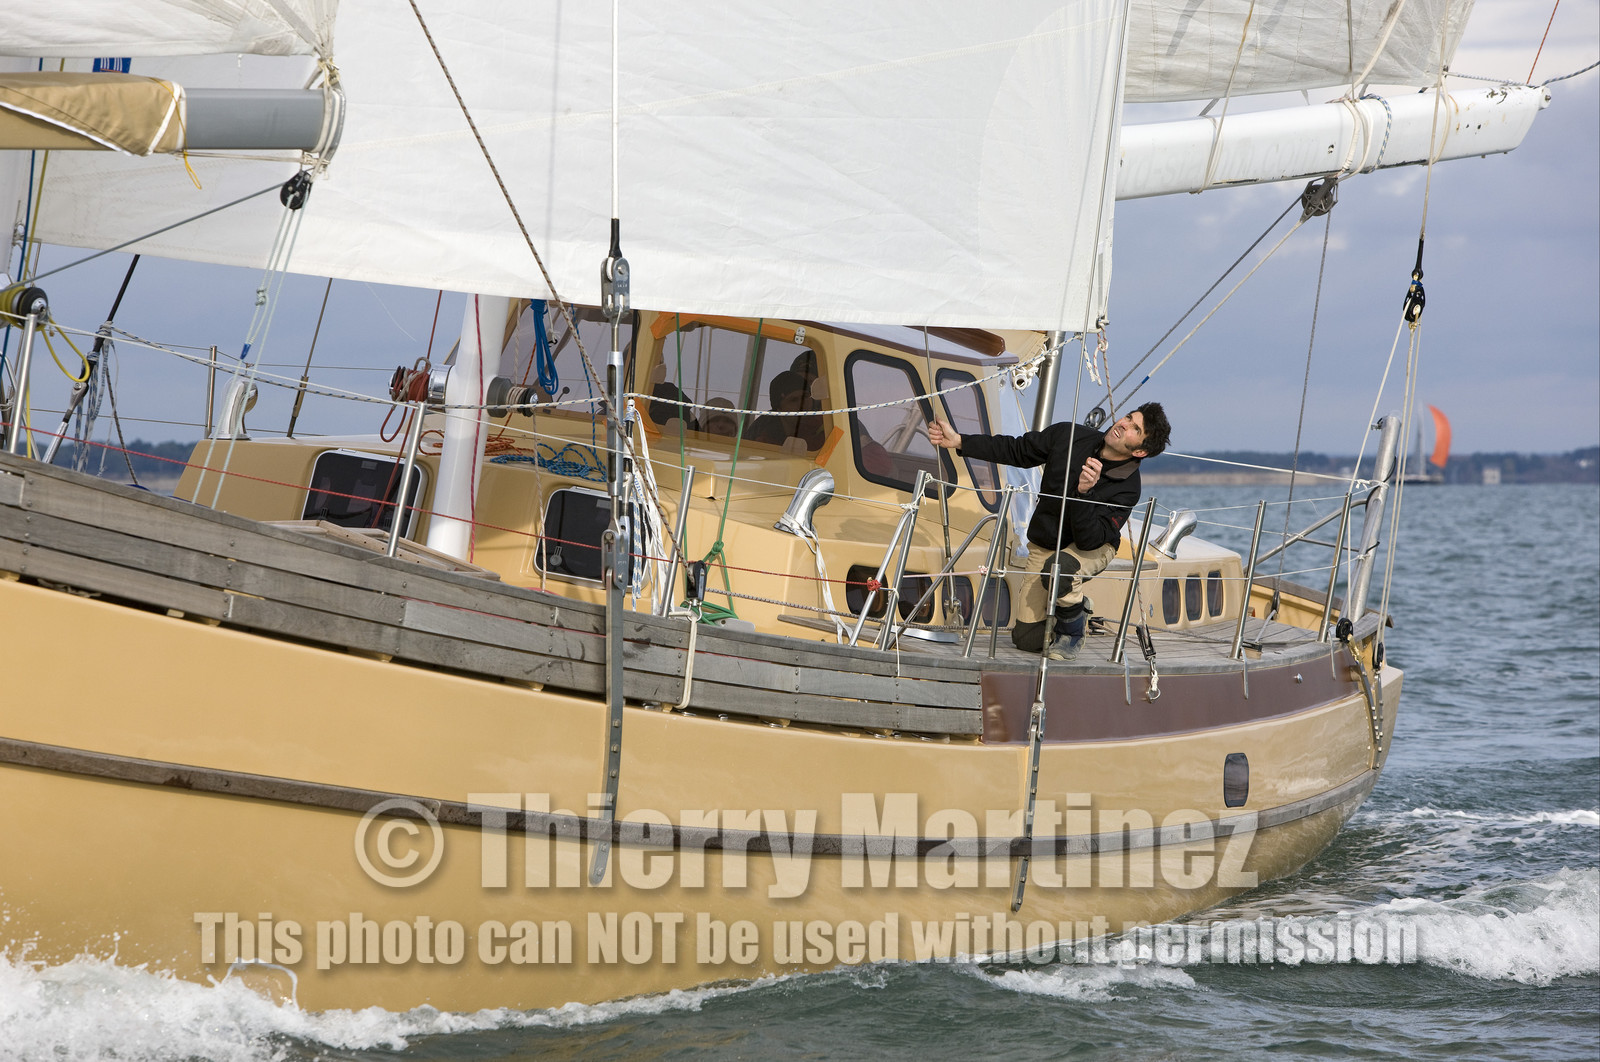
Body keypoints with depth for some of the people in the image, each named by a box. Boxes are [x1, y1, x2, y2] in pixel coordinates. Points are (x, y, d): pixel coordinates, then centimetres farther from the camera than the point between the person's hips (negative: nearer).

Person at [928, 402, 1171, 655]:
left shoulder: (1127, 488, -25)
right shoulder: (1069, 436, -14)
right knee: (1027, 639, -5)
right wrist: (959, 442, -6)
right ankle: (1077, 610, 28)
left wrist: (1084, 492, -45)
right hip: (1043, 546, 4)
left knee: (1058, 569, -40)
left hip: (1093, 549, -4)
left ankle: (1072, 628, -9)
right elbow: (1016, 451, -1)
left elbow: (1090, 540, -31)